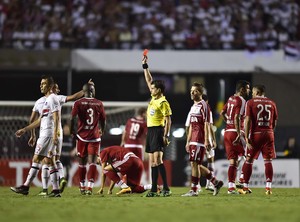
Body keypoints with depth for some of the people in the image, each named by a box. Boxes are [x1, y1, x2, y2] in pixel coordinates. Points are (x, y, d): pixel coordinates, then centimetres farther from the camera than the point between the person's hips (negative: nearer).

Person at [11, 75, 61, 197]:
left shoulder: (52, 98, -8)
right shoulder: (47, 99, 22)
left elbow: (56, 117, -18)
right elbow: (40, 120, 27)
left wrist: (55, 134, -27)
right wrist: (24, 130, 28)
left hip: (48, 133, -10)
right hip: (44, 133, 10)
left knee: (36, 159, -8)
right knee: (49, 161, 6)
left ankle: (25, 187, -7)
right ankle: (56, 189, 3)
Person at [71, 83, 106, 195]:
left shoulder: (78, 103, -3)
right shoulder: (99, 104, 1)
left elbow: (73, 119, -11)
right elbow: (103, 120, 10)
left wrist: (72, 131, 2)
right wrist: (101, 131, 27)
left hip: (82, 136, 0)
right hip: (95, 136, 0)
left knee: (82, 162, 11)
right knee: (92, 162, -2)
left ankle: (82, 187, 19)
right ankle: (90, 187, -15)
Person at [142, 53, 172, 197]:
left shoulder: (163, 103, -11)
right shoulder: (153, 98, 12)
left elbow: (168, 120, -14)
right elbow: (148, 81, 22)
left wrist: (166, 135, -20)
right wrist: (145, 66, 19)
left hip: (158, 131, -9)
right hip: (150, 131, 9)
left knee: (158, 160, -15)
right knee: (152, 161, 7)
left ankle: (166, 189, -15)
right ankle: (154, 189, 8)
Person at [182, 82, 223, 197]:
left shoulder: (203, 106, -8)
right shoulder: (193, 107, 19)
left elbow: (206, 124, -14)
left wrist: (206, 141, -19)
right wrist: (188, 142, 22)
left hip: (200, 140, -9)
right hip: (193, 140, 9)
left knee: (194, 163, -9)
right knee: (197, 165, 10)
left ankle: (194, 190, -6)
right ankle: (216, 182, 21)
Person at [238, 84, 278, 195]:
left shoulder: (251, 102, -2)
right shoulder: (272, 103, 9)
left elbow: (247, 120, -9)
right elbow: (274, 121, 12)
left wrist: (247, 137, -10)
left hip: (256, 134, -3)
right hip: (269, 133, 3)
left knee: (249, 160, 7)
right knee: (268, 160, 5)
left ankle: (245, 187, 9)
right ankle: (268, 187, -1)